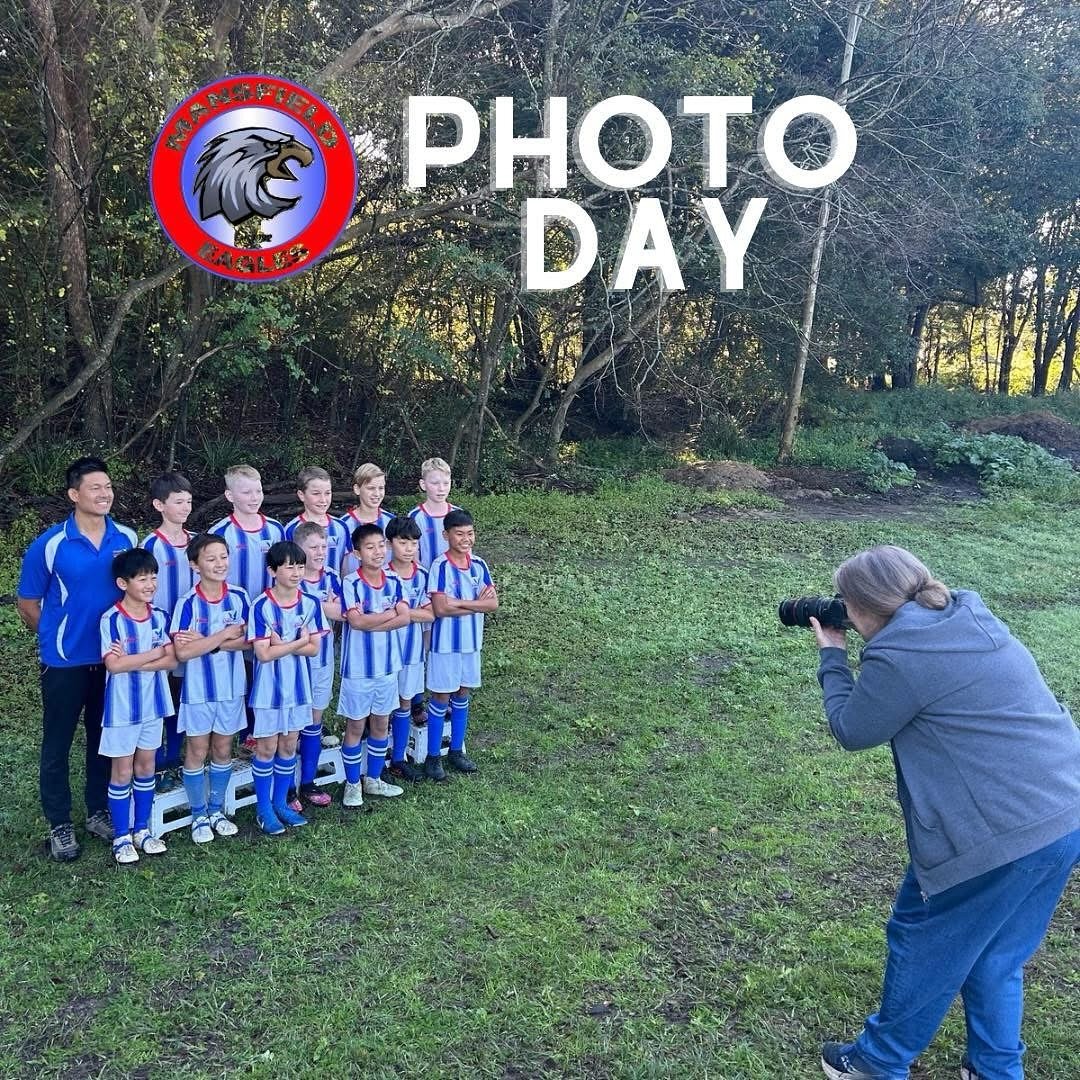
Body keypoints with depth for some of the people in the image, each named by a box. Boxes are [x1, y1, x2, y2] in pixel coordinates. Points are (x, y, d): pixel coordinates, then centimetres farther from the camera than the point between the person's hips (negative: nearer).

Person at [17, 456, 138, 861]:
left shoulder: (126, 538, -4)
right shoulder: (49, 545, -14)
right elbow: (28, 605, -3)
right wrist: (61, 638, 5)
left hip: (113, 657, 3)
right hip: (65, 662, -3)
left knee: (104, 738, 16)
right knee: (58, 744, 9)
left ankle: (99, 811, 33)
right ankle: (59, 824, 23)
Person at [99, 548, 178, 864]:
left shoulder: (159, 617, 0)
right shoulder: (112, 619, -14)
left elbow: (172, 661, -6)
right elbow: (114, 664, -22)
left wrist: (132, 661, -17)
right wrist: (155, 653, -15)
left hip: (153, 703, 4)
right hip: (122, 706, -4)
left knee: (146, 767, 13)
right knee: (122, 771, 5)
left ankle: (141, 829, 26)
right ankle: (121, 837, 16)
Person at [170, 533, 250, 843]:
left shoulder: (239, 597, -4)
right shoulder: (188, 603, -13)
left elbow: (248, 641, -9)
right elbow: (182, 652, -20)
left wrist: (205, 641, -17)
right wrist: (225, 635, -19)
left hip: (231, 686, 3)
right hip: (198, 688, -2)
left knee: (223, 749, 13)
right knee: (197, 751, 8)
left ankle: (216, 809, 29)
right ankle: (198, 815, 23)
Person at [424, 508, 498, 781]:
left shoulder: (479, 565, 1)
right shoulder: (440, 566, -15)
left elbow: (493, 603, -6)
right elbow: (440, 608, -23)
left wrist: (459, 603, -18)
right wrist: (477, 604, -16)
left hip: (471, 641, 5)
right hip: (446, 642, -5)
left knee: (462, 695, 15)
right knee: (441, 698, 3)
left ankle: (456, 751, 27)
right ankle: (433, 756, 14)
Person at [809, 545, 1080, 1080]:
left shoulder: (897, 655, -16)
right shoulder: (969, 616, 9)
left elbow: (852, 732, -1)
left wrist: (832, 657, 10)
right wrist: (843, 654, 15)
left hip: (1002, 831, -8)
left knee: (924, 946, 13)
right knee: (995, 952, 24)